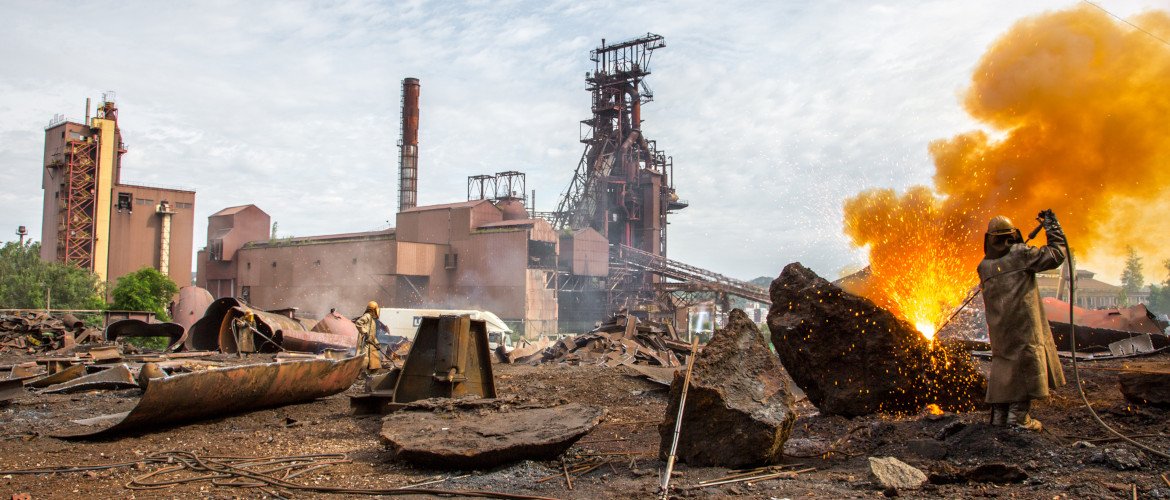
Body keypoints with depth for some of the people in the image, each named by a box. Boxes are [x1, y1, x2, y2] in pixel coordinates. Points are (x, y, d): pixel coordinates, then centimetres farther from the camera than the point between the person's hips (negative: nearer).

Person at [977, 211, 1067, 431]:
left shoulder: (984, 266, 10)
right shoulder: (1021, 254, -5)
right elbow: (1056, 254, -3)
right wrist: (1051, 224, 9)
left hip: (998, 326, 5)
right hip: (1024, 322, -5)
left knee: (1002, 363, 12)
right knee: (1027, 362, 0)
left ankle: (999, 414, 14)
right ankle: (1019, 415, -3)